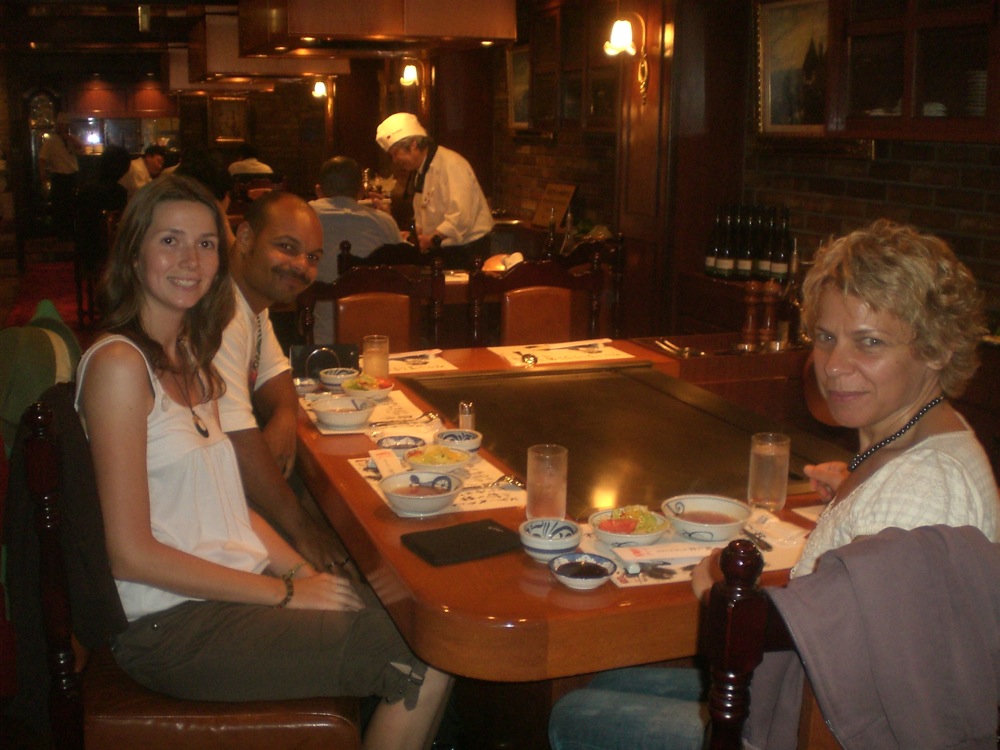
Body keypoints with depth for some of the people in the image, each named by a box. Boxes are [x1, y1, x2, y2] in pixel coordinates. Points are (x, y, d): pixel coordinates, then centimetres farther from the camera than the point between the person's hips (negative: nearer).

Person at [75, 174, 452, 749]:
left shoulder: (191, 359, 14)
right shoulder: (119, 364, -13)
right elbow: (133, 554, -16)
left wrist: (305, 572, -1)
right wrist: (286, 592, -14)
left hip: (237, 589, 8)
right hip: (173, 626, -8)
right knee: (423, 666, -15)